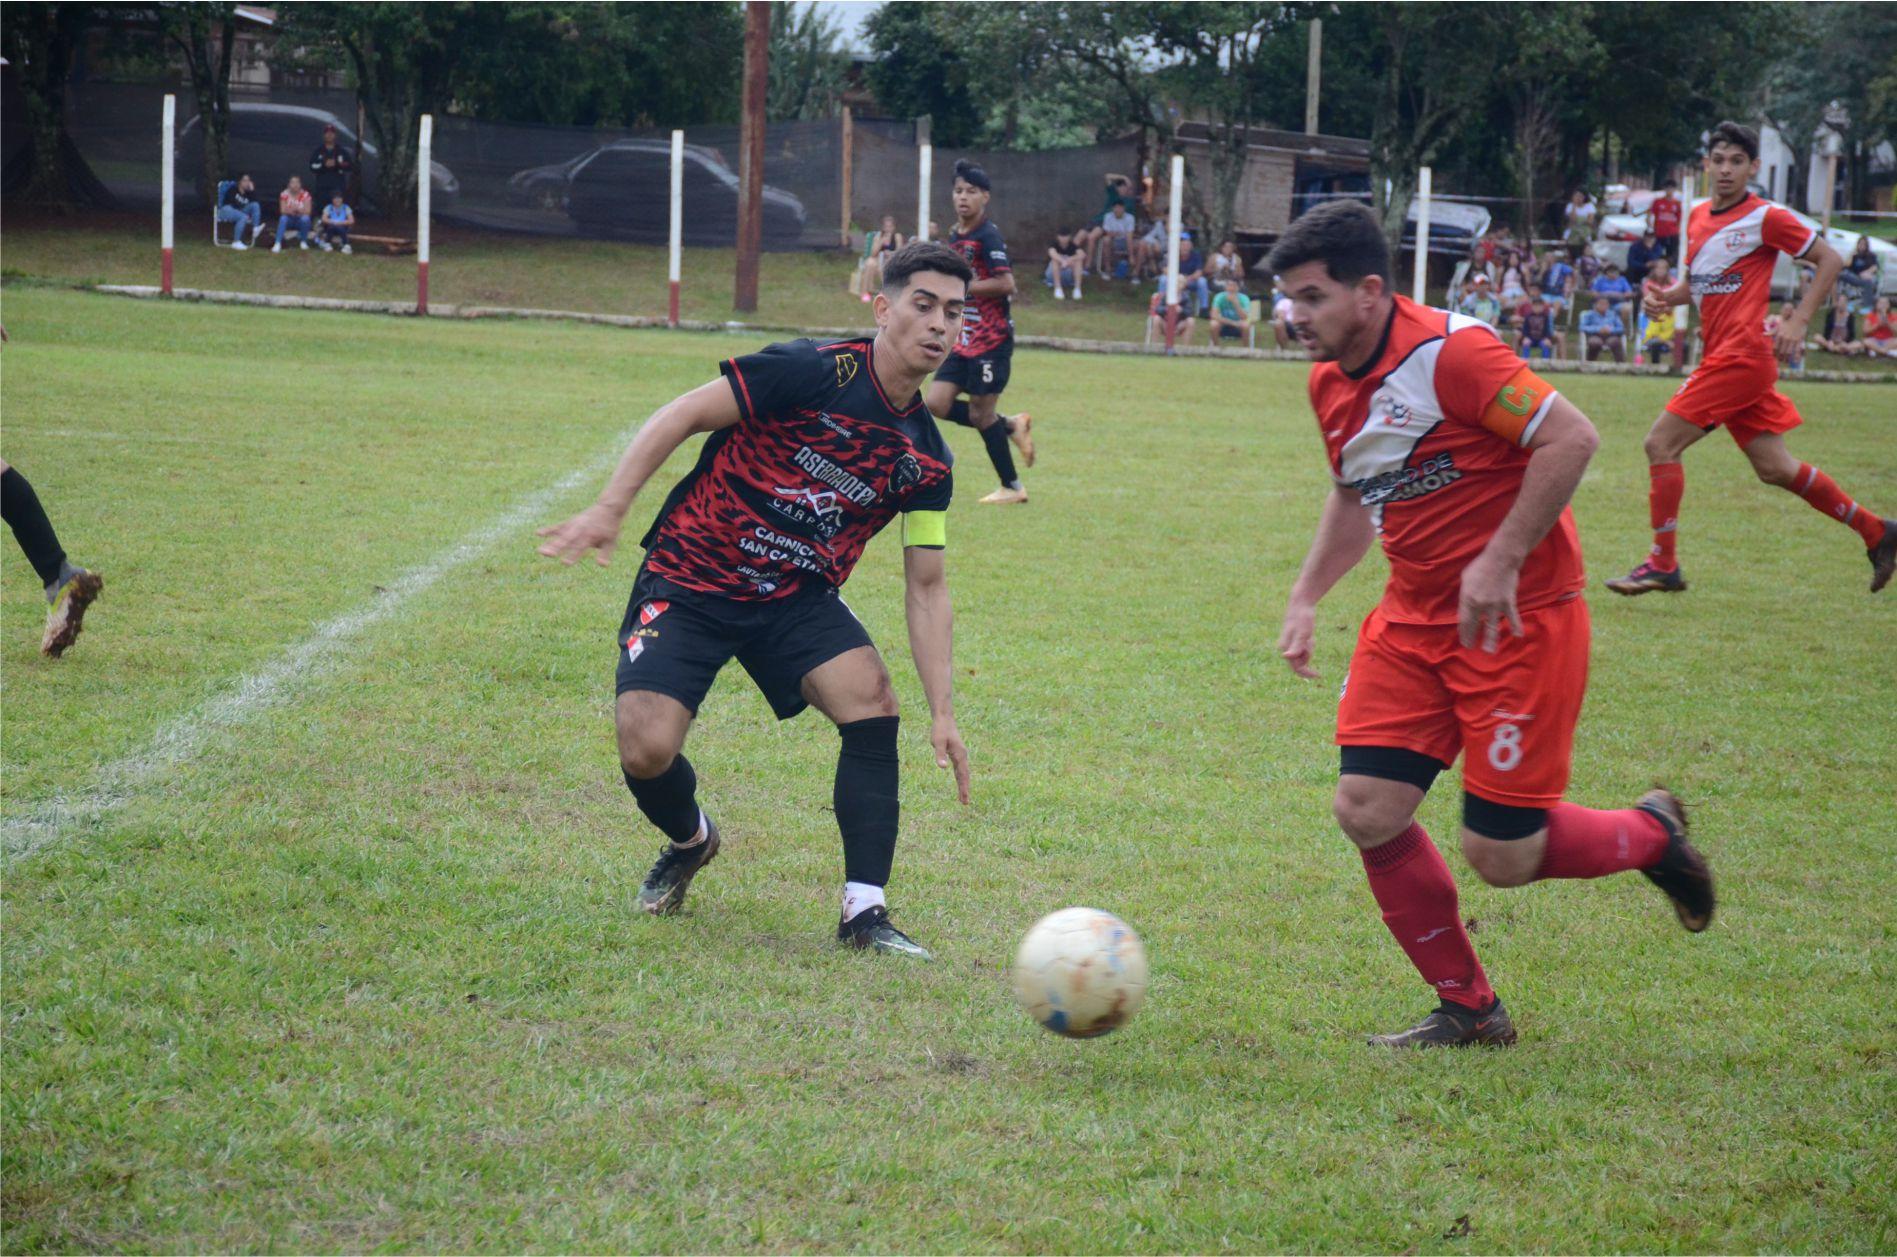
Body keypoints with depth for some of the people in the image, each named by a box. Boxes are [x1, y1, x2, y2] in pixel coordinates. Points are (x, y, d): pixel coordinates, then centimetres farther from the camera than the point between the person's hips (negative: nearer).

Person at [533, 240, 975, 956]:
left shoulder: (926, 460, -1)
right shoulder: (812, 372, -19)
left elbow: (926, 586, 6)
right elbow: (682, 416, -13)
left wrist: (942, 712, 0)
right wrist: (609, 509, -20)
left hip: (799, 600, 4)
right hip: (689, 581, -4)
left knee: (872, 701, -23)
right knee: (647, 751, -19)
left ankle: (864, 911, -13)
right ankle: (689, 841, 20)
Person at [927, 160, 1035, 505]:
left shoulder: (988, 236, -14)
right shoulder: (955, 236, 11)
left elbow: (1005, 283, -23)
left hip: (991, 340, -8)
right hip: (964, 339, 8)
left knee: (980, 415, -3)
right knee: (938, 404, -2)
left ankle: (1012, 487, 11)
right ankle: (1011, 426, 16)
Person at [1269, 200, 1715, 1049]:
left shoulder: (1448, 352, -20)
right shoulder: (1329, 383, 7)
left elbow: (1570, 438, -23)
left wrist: (1500, 562, -24)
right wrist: (1306, 596, 15)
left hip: (1520, 619, -8)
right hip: (1414, 619, 8)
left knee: (1501, 856, -7)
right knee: (1366, 811, -6)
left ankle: (1651, 835, 25)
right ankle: (1468, 1010, 11)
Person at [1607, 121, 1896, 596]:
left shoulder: (1766, 217, -7)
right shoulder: (1699, 216, 15)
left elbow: (1830, 260, -3)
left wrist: (1798, 322, -11)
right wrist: (1666, 297, 4)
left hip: (1741, 356, -8)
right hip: (1722, 356, 8)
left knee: (1661, 443, -12)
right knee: (1773, 468, 11)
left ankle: (1663, 564, -6)